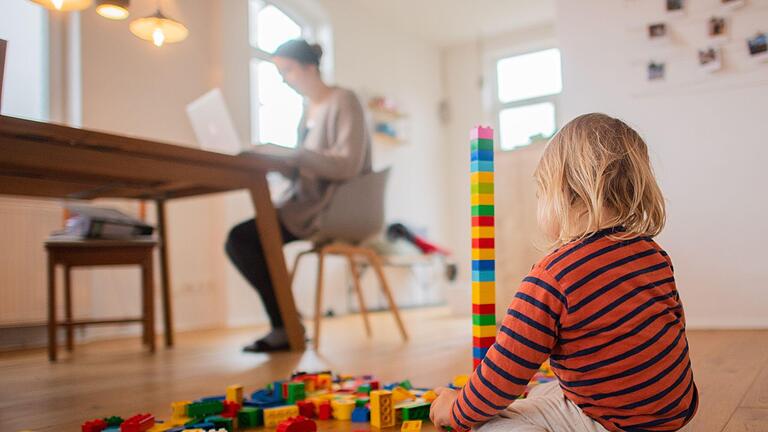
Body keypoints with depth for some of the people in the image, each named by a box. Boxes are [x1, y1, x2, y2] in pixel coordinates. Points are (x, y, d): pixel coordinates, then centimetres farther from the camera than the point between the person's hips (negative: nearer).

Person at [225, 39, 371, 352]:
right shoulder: (309, 109, 17)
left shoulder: (343, 102, -7)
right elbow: (303, 169, 16)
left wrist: (295, 154, -21)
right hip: (308, 202, 9)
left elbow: (348, 164, -18)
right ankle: (284, 325, -2)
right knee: (239, 240, -4)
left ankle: (286, 326, -5)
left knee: (242, 238, -17)